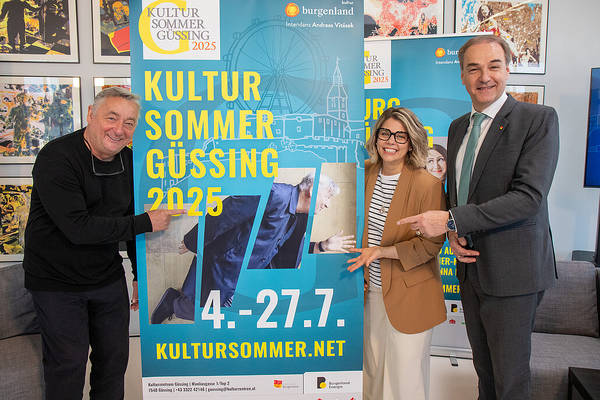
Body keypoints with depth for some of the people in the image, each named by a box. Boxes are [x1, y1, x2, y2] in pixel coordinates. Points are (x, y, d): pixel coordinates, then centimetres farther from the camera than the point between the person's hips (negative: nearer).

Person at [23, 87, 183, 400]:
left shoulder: (129, 162, 1)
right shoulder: (57, 159, -20)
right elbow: (78, 228, -29)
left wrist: (141, 275, 12)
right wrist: (147, 222, -24)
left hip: (108, 277, 6)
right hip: (57, 282, -5)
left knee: (115, 357, 15)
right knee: (67, 365, 5)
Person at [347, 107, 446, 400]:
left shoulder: (428, 185, -15)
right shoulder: (365, 174, 1)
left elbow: (431, 243, -13)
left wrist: (382, 251, -19)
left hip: (409, 296, -5)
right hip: (372, 291, 5)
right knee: (373, 367, 20)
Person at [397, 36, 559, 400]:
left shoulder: (538, 119, -12)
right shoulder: (458, 127, 9)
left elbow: (529, 196, -22)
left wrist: (451, 220, -24)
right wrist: (454, 234, -4)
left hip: (512, 271, -6)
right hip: (472, 264, 6)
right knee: (483, 367, 22)